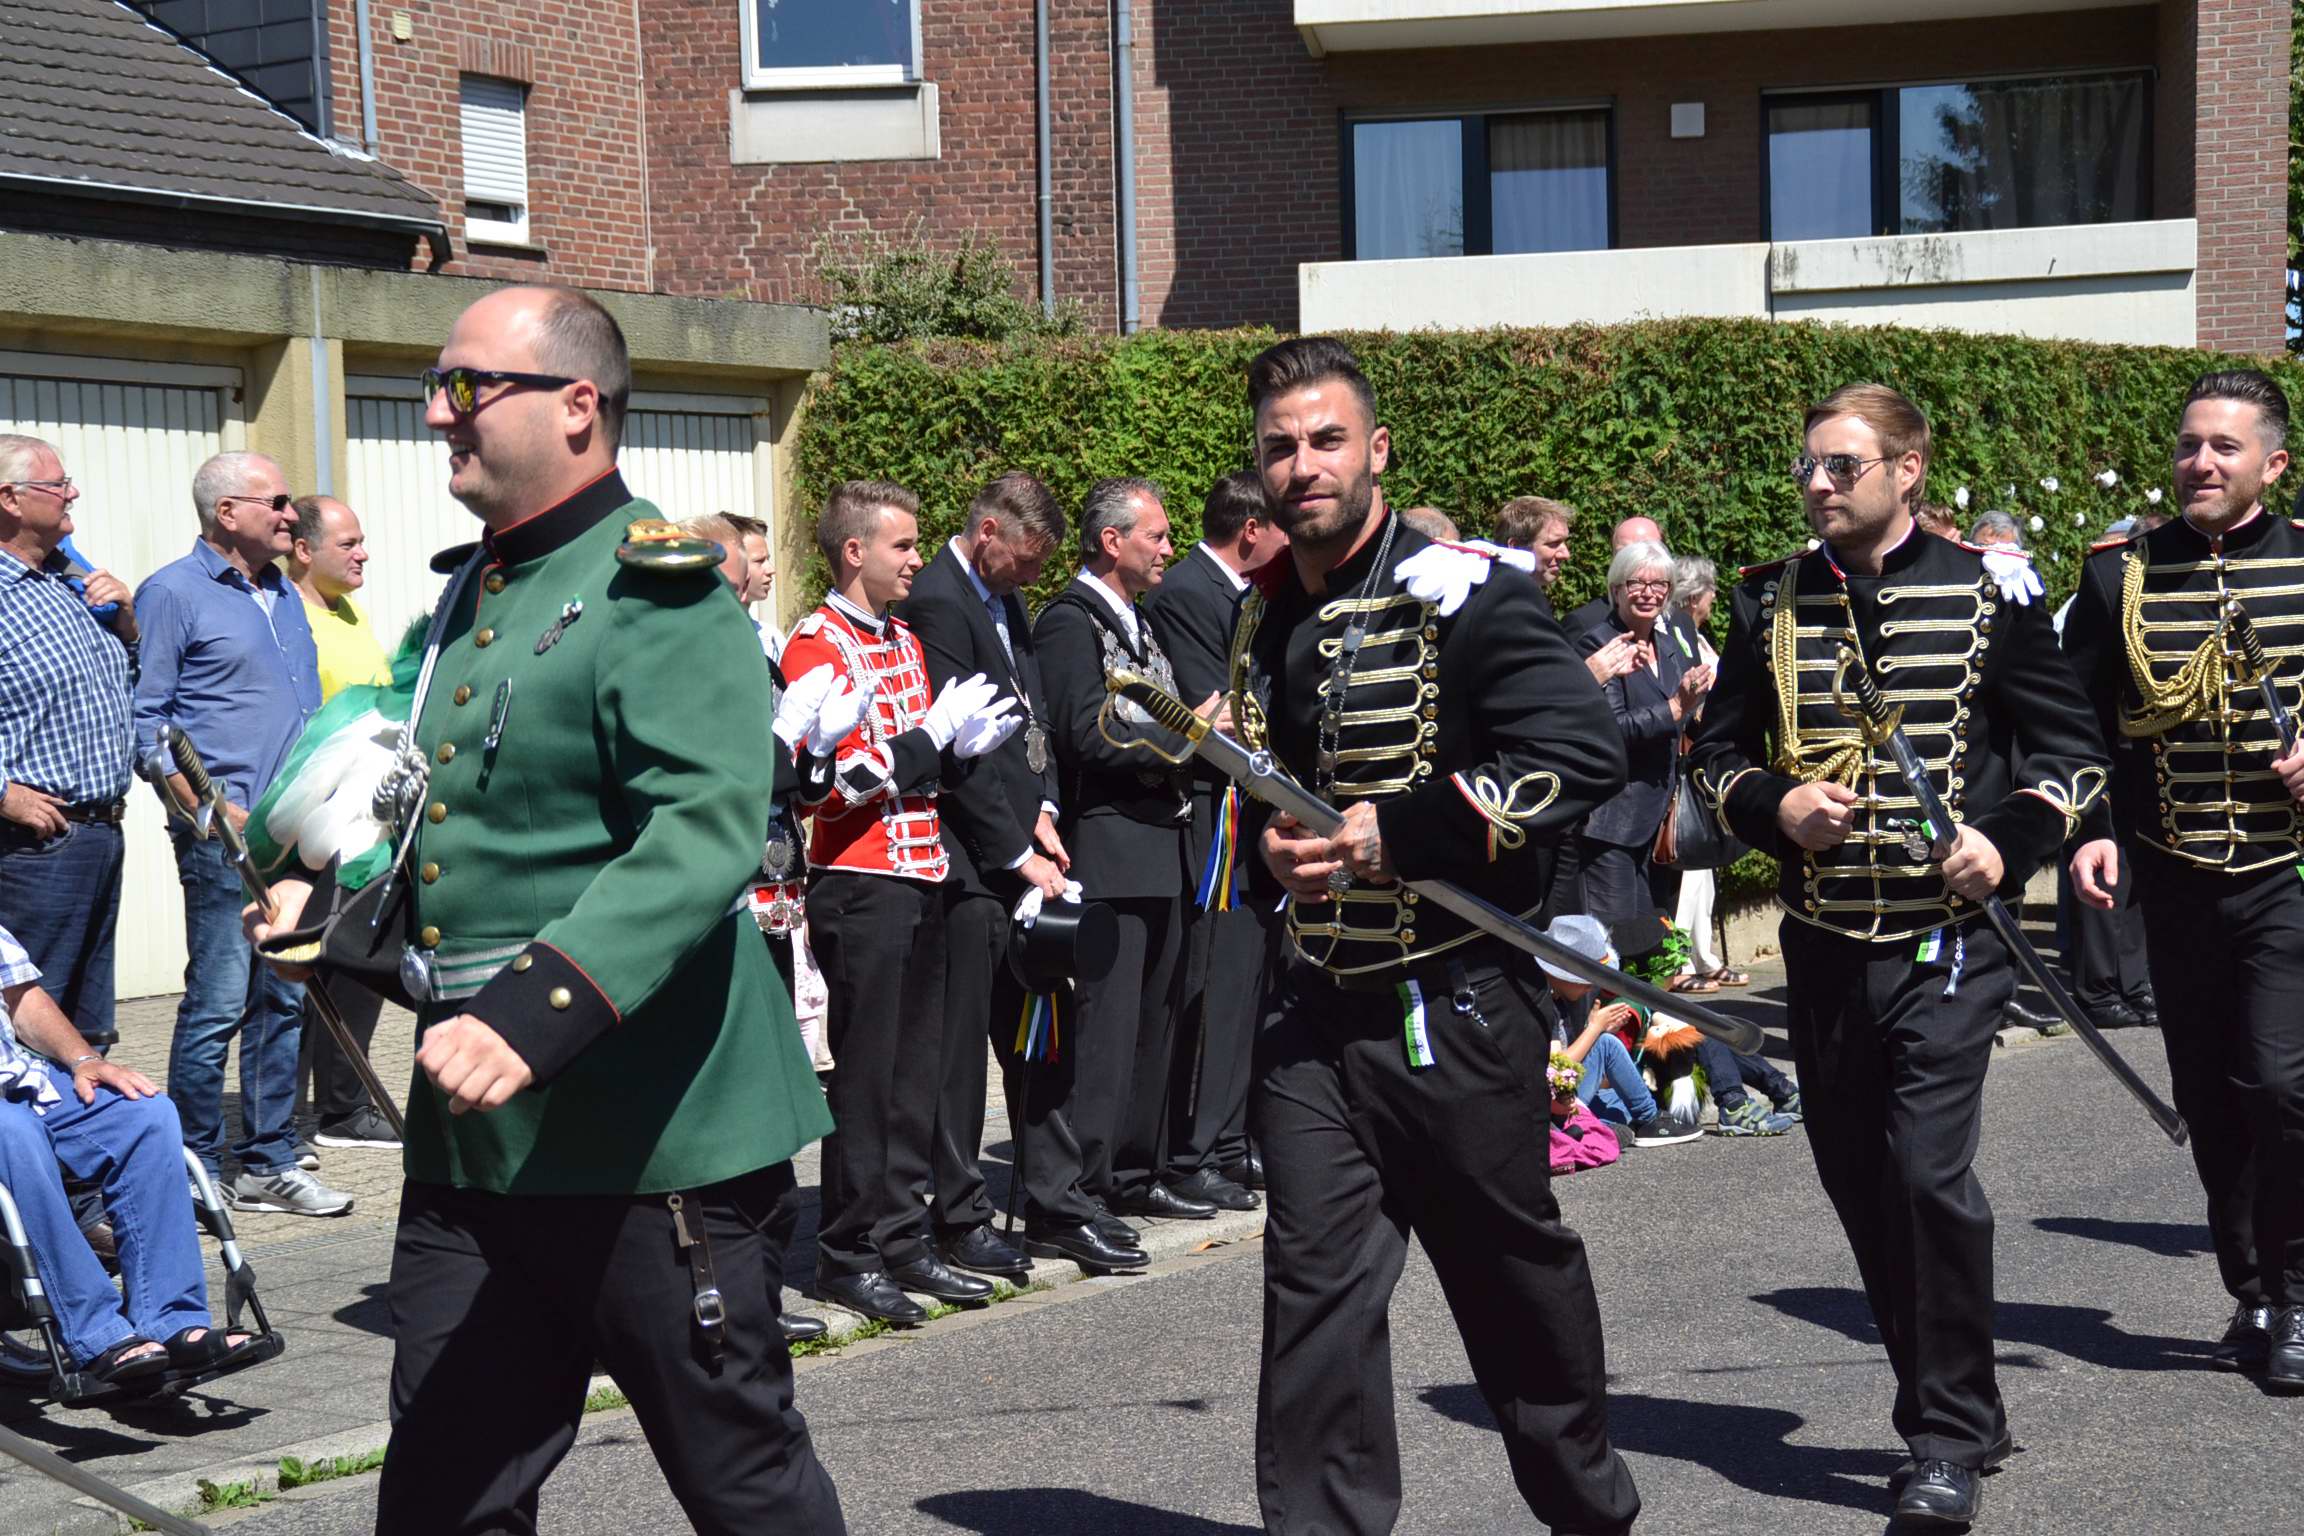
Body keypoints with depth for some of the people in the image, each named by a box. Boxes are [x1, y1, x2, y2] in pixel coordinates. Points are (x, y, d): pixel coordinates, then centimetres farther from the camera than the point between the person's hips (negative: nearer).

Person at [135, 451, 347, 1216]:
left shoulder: (285, 596, 19)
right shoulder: (173, 593, -4)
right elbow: (146, 718, -8)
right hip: (225, 837, -7)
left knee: (285, 1001, 10)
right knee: (218, 1004, -6)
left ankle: (269, 1163, 18)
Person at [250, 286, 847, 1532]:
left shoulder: (657, 593, -12)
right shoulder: (470, 592, 16)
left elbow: (708, 829, -26)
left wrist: (533, 1014, -35)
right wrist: (330, 889, 11)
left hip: (653, 1136, -8)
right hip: (471, 1138, 8)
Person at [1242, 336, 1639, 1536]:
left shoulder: (1460, 595, -11)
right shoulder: (1262, 620, 10)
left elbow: (1586, 752, -21)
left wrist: (1400, 831, -23)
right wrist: (1268, 839, 2)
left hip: (1452, 1003, -5)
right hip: (1313, 1006, 5)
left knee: (1514, 1271, 12)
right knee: (1314, 1289, -1)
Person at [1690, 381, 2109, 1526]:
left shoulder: (1987, 591, -1)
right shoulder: (1772, 602, 7)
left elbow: (2069, 745, 3)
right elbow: (1715, 751, 14)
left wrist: (2007, 839, -13)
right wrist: (1775, 806, -7)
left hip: (1948, 938, -4)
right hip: (1823, 945, 4)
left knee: (1928, 1172, -15)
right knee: (1859, 1182, 9)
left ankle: (1950, 1442, 1)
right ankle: (1951, 1412, 27)